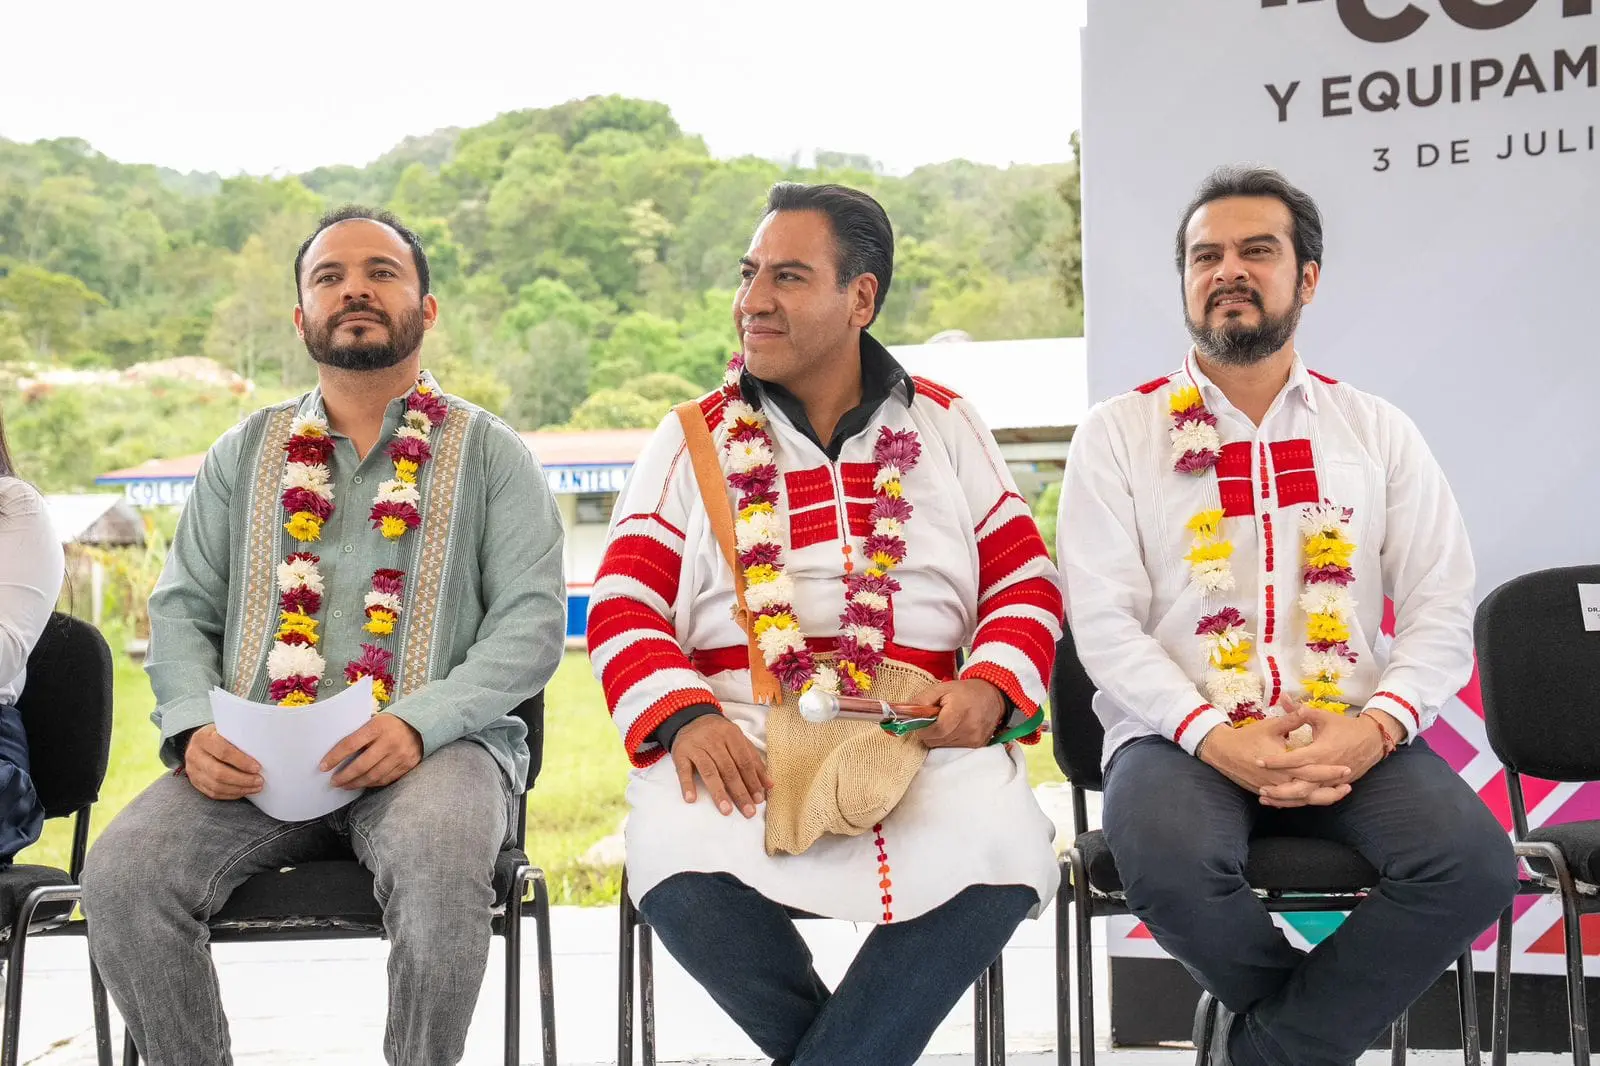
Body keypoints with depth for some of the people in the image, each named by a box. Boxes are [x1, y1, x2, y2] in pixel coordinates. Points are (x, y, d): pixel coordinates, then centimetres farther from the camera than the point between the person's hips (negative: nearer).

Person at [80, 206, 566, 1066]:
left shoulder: (488, 452, 10)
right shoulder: (245, 453, 20)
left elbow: (532, 621, 0)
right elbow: (182, 608, 16)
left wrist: (419, 722, -16)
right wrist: (192, 727, -6)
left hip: (432, 747, -2)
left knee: (439, 864, -36)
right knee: (121, 876, -24)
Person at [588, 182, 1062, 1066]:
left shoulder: (944, 428, 15)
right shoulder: (692, 443, 12)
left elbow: (1026, 582, 13)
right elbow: (623, 608, 4)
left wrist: (991, 686, -8)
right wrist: (684, 717, -15)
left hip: (916, 731, 1)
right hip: (738, 731, 0)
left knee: (1001, 848, -31)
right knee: (683, 865, -32)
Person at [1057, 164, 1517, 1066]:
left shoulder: (1377, 431, 12)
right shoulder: (1121, 433, 7)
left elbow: (1443, 608, 6)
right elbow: (1103, 618, -2)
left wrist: (1376, 726, -14)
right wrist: (1212, 737, -18)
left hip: (1352, 738, 2)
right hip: (1182, 736, -2)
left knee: (1473, 862, -27)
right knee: (1172, 865, -35)